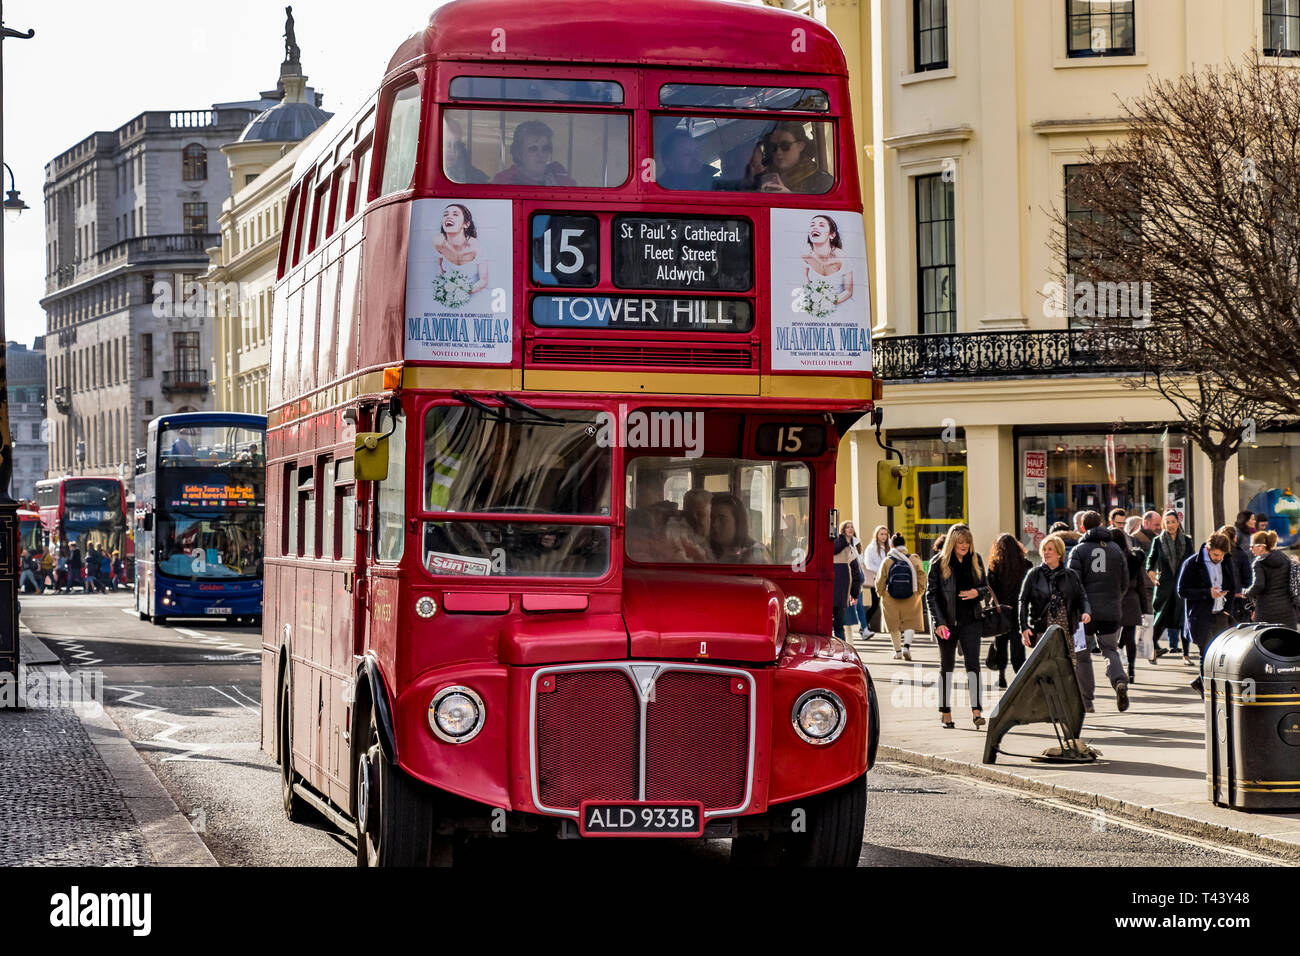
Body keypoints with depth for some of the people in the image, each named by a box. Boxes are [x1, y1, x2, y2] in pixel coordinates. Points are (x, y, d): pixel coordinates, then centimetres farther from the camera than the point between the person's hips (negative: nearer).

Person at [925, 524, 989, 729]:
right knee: (947, 667, 8)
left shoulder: (975, 561, 6)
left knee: (973, 664, -9)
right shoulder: (939, 563, -3)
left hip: (971, 620, 2)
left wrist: (977, 592, -9)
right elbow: (931, 594, -4)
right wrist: (939, 622, -12)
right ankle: (945, 712, 17)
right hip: (947, 622, -2)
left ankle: (976, 711, -13)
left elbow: (986, 586, 16)